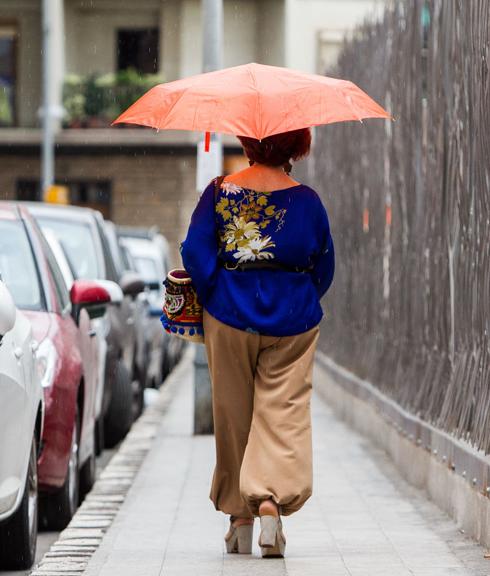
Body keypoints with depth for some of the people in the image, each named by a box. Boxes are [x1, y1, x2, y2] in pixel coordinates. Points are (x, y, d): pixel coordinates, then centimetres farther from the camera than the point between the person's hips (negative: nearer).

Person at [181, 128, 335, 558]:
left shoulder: (220, 193, -4)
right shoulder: (306, 200, -3)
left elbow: (196, 254, -8)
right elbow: (324, 268, 4)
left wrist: (213, 300, 6)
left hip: (229, 317, 1)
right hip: (292, 321, -1)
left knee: (233, 416, 10)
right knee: (284, 413, 1)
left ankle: (240, 517, 16)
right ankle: (271, 499, -21)